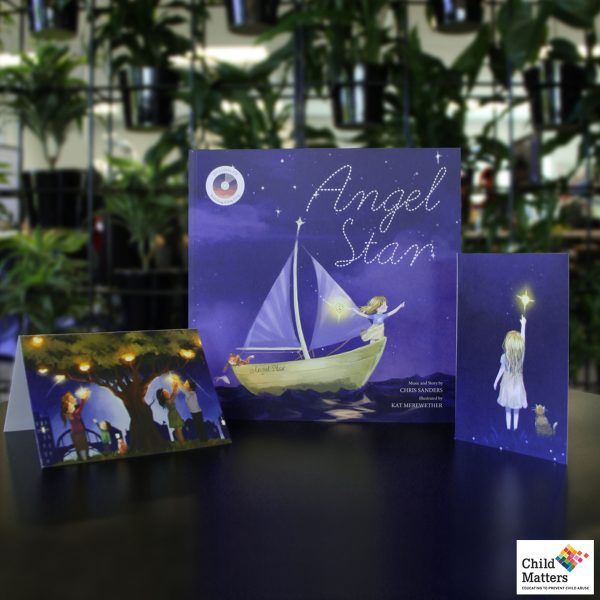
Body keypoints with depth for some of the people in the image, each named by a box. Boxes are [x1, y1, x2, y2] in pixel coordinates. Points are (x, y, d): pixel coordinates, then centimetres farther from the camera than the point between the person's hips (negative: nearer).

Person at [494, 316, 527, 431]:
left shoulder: (504, 357, -21)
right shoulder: (521, 354, -19)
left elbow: (501, 370, -9)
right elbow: (523, 339, -8)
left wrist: (496, 381, 8)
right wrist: (523, 324, 1)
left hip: (507, 384, -1)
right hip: (518, 384, 1)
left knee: (507, 409, 16)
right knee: (516, 410, 17)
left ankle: (508, 427, 27)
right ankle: (515, 427, 28)